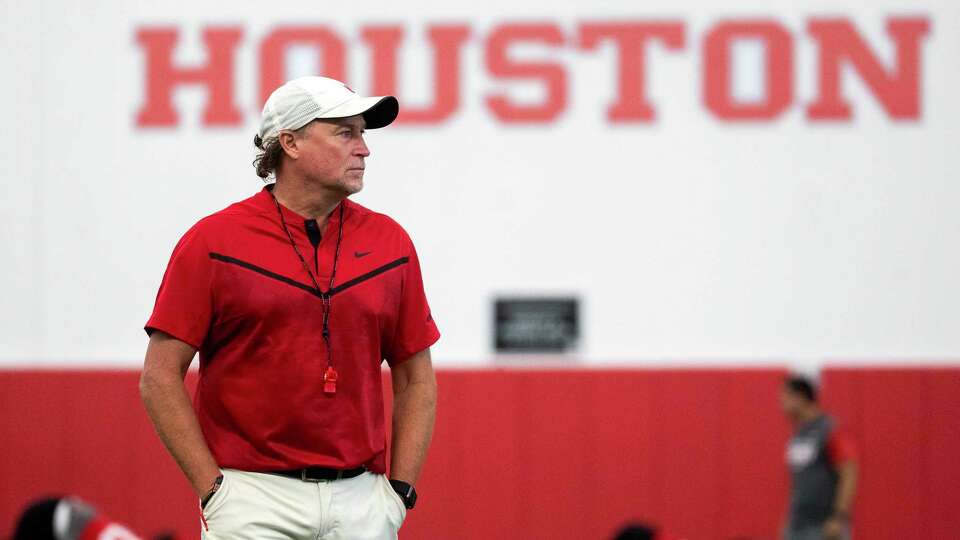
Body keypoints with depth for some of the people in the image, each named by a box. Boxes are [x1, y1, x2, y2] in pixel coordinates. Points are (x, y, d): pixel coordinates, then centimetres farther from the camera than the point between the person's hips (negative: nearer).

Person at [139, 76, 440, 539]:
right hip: (252, 498, -3)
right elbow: (160, 378, -3)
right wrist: (212, 487, -9)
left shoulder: (390, 243, 9)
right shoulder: (214, 241, -1)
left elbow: (416, 379, 14)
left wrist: (400, 489, 4)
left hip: (361, 501, 3)